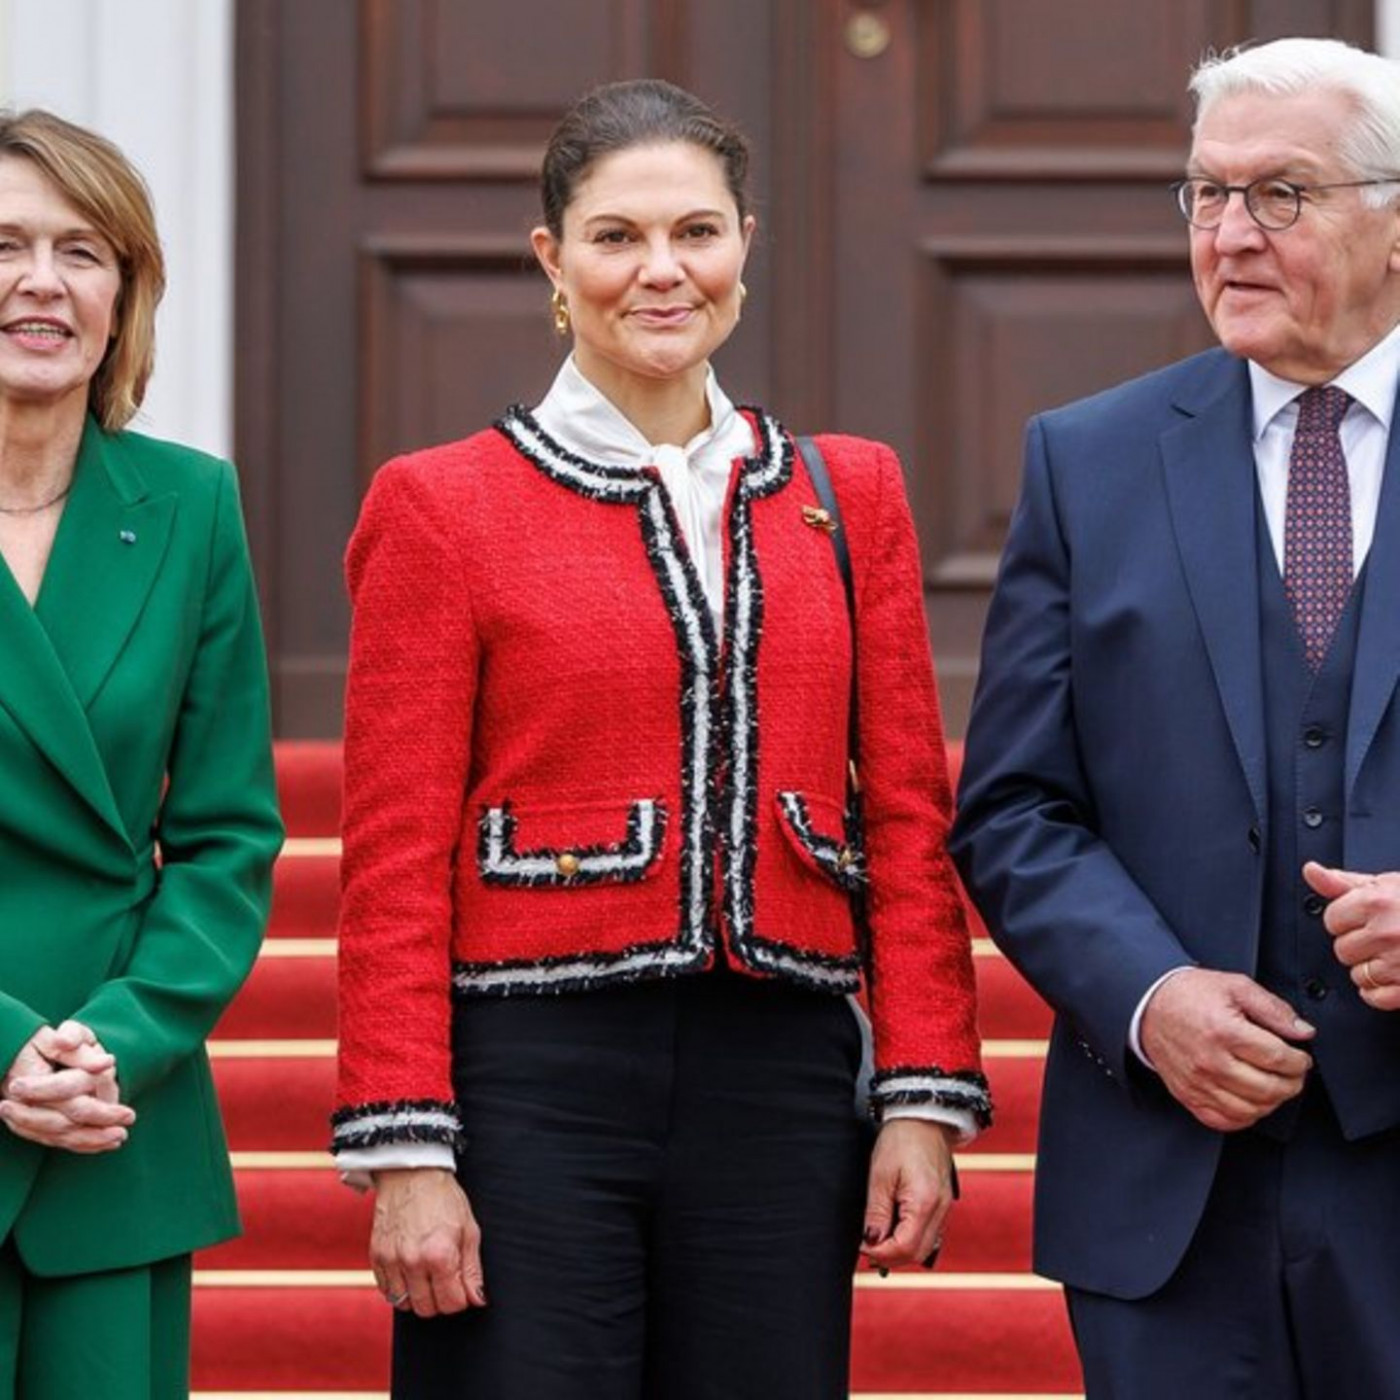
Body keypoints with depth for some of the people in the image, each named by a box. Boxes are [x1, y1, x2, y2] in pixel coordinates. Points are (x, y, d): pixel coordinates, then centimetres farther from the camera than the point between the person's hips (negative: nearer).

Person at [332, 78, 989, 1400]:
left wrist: (925, 1096, 1)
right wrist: (405, 1151, -9)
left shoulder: (850, 493, 11)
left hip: (779, 1085, 3)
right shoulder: (443, 505, 2)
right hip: (531, 1081, -3)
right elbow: (396, 863, -2)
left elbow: (908, 818, 9)